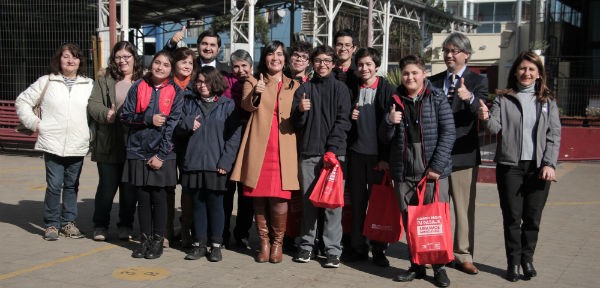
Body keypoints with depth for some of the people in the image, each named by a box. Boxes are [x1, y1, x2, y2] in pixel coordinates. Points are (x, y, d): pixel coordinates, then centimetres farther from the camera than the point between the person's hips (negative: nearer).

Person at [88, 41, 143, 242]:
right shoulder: (104, 81, 8)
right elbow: (92, 105, 0)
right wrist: (106, 114, -19)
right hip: (108, 145, 0)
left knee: (129, 188, 8)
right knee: (107, 187, 6)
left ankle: (126, 226, 23)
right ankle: (100, 226, 22)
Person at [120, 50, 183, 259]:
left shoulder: (175, 92, 1)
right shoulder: (138, 87, 6)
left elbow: (174, 124, -5)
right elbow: (125, 116, 4)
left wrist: (161, 155, -11)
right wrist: (148, 119, -13)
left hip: (162, 154, -2)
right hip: (138, 152, 2)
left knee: (159, 197, 1)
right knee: (142, 198, 7)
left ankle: (158, 241, 13)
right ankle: (145, 239, 19)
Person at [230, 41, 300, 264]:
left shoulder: (294, 86, 17)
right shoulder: (253, 82, 13)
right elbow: (246, 105, -8)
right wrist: (255, 94, -30)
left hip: (283, 149, 0)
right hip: (258, 147, 0)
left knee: (279, 198, -7)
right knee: (258, 197, 1)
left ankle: (277, 242, 11)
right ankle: (264, 242, 16)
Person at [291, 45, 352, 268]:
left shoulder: (340, 88, 8)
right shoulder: (304, 89, 13)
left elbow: (343, 121, 0)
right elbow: (295, 123, 9)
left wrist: (332, 149, -10)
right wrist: (300, 111, -13)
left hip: (334, 152, -2)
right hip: (308, 153, 2)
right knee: (308, 200, 5)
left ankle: (333, 249, 1)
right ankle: (306, 245, 14)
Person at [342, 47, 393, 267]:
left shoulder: (388, 90, -3)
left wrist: (386, 157, -10)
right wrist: (350, 116, -3)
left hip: (378, 155, -4)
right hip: (356, 152, 4)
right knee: (357, 201, 8)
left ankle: (379, 250, 14)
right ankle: (358, 247, 19)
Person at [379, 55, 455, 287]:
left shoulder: (437, 98, 1)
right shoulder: (396, 101, 11)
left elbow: (448, 133, -5)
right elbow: (385, 137, 14)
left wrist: (436, 166, -12)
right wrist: (390, 122, -8)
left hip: (433, 171, -3)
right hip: (403, 172, 3)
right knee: (409, 221, 9)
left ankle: (439, 267, 16)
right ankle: (416, 265, 22)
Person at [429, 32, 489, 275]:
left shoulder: (477, 81, 1)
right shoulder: (433, 81, 12)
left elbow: (482, 114, -17)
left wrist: (469, 98, -36)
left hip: (463, 154, -3)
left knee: (464, 207, 3)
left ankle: (463, 256, 12)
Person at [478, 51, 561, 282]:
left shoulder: (548, 100, 8)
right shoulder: (504, 98, 5)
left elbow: (554, 134, 5)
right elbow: (495, 127, -5)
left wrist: (550, 164, -5)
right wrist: (486, 118, -27)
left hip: (538, 167, 1)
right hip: (510, 165, -1)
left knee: (533, 217, 6)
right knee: (512, 217, 3)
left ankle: (527, 259, 21)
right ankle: (513, 262, 13)